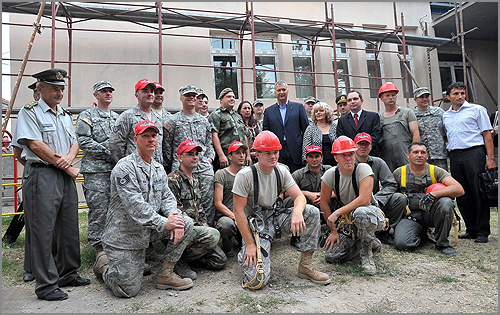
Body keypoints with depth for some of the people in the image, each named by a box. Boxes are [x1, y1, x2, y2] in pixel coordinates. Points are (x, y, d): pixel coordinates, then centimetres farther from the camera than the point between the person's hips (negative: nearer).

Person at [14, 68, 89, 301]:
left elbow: (74, 143, 17)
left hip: (66, 177, 7)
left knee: (69, 227, 12)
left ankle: (67, 274, 26)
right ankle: (46, 285, 6)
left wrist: (69, 157, -8)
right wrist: (67, 167, -10)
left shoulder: (65, 115, 19)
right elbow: (35, 144, -12)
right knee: (43, 231, -3)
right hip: (42, 175, -7)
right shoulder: (29, 112, -2)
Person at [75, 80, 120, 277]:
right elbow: (84, 142, -8)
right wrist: (108, 151, -13)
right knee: (99, 208, -6)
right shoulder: (87, 117, 3)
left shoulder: (117, 118, 20)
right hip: (95, 170, -5)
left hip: (117, 169, 5)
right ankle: (98, 246, 5)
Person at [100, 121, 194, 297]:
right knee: (128, 291, -5)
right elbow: (135, 205, -25)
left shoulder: (159, 168, 9)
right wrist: (164, 222, -27)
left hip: (150, 229, 7)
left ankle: (166, 274, 0)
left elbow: (167, 196, 6)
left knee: (186, 223, -13)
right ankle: (105, 264, 27)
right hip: (124, 235, -6)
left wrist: (173, 215, -16)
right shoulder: (125, 167, -16)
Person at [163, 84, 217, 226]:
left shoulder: (204, 121, 19)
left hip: (205, 168, 4)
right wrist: (170, 167, 3)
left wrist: (210, 157, 8)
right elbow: (166, 146, 5)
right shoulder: (172, 121, 6)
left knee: (208, 202, 2)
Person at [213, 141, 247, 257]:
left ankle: (240, 237, 12)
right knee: (227, 223, -38)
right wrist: (235, 217, -18)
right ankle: (227, 246, -3)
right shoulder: (221, 174, 0)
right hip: (225, 215, -4)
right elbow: (218, 203, -6)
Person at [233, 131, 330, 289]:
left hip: (275, 217, 5)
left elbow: (300, 197, -5)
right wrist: (250, 244, -19)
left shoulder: (281, 171, -1)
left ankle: (306, 266, -7)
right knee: (258, 281, -19)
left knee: (312, 212, -16)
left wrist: (297, 212, -31)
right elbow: (238, 211, -17)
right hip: (255, 225, -5)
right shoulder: (245, 175, -17)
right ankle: (245, 254, 17)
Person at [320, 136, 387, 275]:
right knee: (331, 256, -11)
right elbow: (324, 203, -1)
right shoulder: (330, 174, -9)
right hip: (349, 219, 5)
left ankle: (367, 254, -13)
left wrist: (337, 213, -30)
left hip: (373, 215, -4)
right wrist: (333, 230, 0)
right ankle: (366, 243, 15)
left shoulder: (363, 169, -19)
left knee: (360, 212, -41)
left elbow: (364, 200, -31)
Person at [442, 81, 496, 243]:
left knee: (479, 193, -4)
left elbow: (487, 134, 1)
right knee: (462, 195, 7)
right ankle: (471, 230, 18)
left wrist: (490, 159, -8)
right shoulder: (445, 116, 17)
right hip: (455, 156, 4)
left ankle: (482, 232, 6)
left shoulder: (477, 109, 5)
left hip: (474, 153, -4)